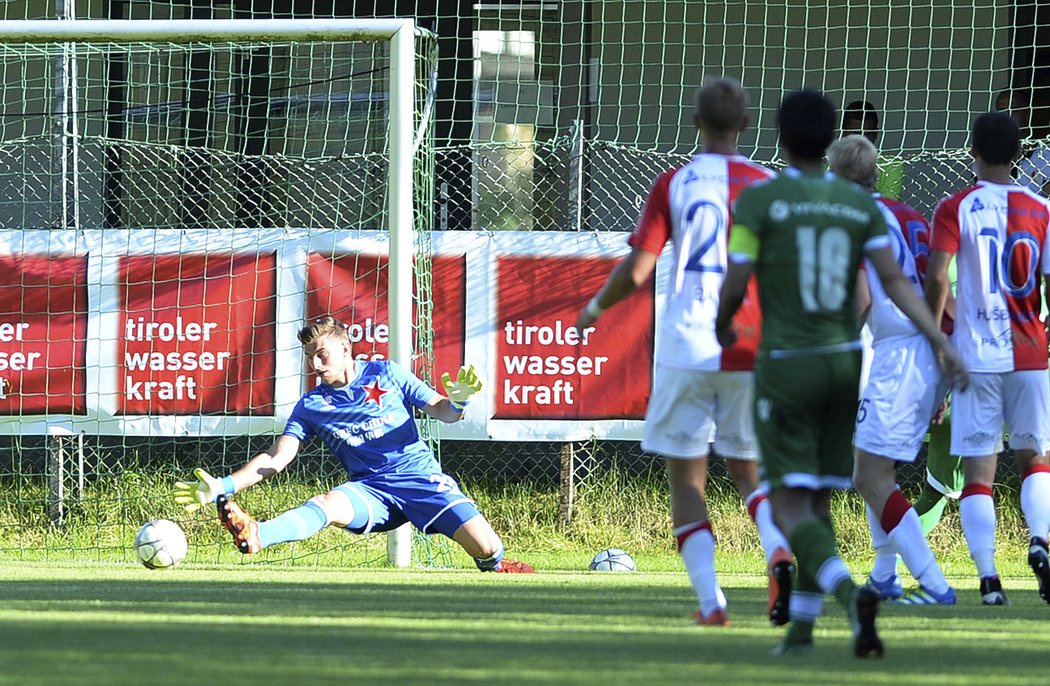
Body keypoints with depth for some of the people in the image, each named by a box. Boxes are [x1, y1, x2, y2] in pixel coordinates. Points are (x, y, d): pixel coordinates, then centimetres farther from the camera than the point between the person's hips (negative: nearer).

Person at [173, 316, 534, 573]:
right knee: (328, 504, -34)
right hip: (370, 491, 0)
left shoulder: (386, 374, 5)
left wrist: (457, 400, -18)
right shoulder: (311, 407, 8)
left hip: (419, 474, 0)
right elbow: (277, 457, 2)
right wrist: (223, 487, -12)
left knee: (487, 549, -18)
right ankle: (254, 536, -63)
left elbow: (441, 412, 7)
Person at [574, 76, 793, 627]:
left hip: (687, 349, -2)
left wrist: (595, 307, 12)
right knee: (747, 469, 17)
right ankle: (778, 548, -14)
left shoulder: (673, 184, -1)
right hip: (753, 350, 2)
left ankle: (710, 600, -6)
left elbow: (637, 270, -7)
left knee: (686, 477, 7)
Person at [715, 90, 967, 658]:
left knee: (790, 508, -7)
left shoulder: (758, 200, -9)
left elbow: (734, 285, -10)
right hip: (845, 362, 5)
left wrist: (722, 325, 11)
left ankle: (850, 592, -33)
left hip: (786, 367, -5)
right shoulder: (859, 202, 3)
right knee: (817, 502, 17)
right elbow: (895, 281, -7)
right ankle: (801, 627, 16)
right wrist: (940, 341, -11)